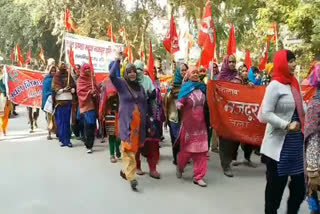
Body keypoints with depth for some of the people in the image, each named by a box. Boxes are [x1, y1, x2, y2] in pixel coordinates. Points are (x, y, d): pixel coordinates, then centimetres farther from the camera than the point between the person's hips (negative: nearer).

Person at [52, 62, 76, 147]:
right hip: (60, 101, -2)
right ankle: (62, 139, 5)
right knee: (60, 121, -1)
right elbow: (55, 89, -3)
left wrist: (71, 89, -10)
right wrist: (63, 90, -18)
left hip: (68, 100, 2)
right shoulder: (56, 76, 5)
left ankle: (67, 139, 5)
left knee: (67, 121, 2)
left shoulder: (68, 75, 13)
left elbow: (74, 87, 11)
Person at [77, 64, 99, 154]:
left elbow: (97, 89, 16)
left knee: (92, 125, 6)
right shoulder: (80, 80, 2)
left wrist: (95, 93, -5)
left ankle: (89, 143, 21)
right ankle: (89, 146, -11)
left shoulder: (93, 79, 17)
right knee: (88, 125, -14)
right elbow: (80, 92, -8)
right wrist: (89, 93, -22)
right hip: (86, 105, -5)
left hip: (93, 104, 5)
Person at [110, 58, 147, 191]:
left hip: (138, 122, 5)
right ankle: (131, 177, -11)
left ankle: (126, 171, 27)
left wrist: (144, 120, 11)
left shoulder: (140, 87, 13)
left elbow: (144, 104, 16)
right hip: (126, 122, -5)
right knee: (128, 149, -10)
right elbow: (112, 75, -19)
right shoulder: (121, 84, 1)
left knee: (134, 149, 9)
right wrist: (117, 61, -17)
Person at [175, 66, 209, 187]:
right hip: (188, 123, -3)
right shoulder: (185, 88, -5)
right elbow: (179, 105, -12)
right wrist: (179, 105, -32)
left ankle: (198, 177, 8)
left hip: (200, 123, 4)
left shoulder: (202, 87, 7)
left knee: (201, 150, 1)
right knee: (187, 148, 7)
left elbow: (206, 104, 18)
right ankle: (180, 166, 37)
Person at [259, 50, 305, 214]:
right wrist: (287, 125, -23)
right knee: (276, 184, 6)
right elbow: (265, 113, -17)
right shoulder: (275, 85, -11)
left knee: (299, 184, 12)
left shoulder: (294, 83, 12)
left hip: (296, 141, 7)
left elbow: (301, 109, 16)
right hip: (279, 144, -7)